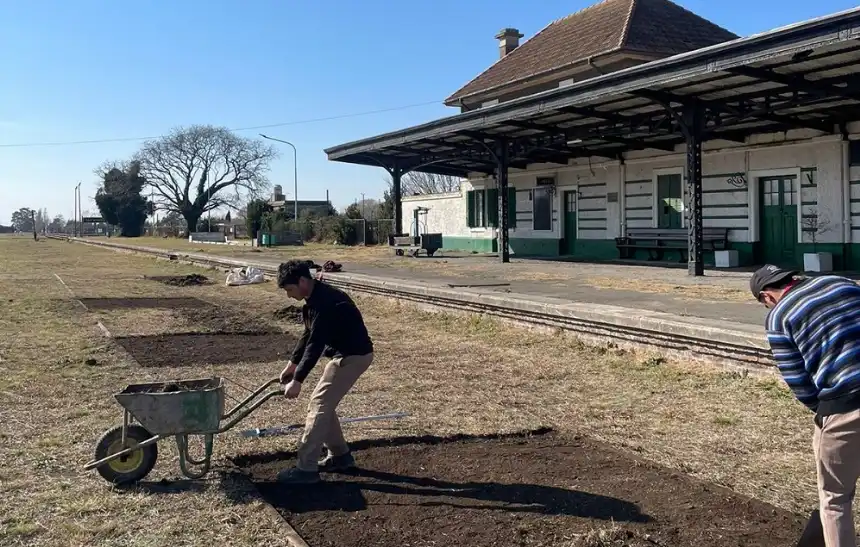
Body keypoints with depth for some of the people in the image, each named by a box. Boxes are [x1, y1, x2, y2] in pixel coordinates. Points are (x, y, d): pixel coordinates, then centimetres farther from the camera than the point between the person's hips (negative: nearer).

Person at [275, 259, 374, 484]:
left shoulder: (324, 302, -24)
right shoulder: (315, 298, 8)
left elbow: (316, 344, -26)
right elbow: (308, 336, 19)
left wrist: (297, 380, -24)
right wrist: (292, 364, 17)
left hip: (353, 355, -10)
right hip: (345, 353, 10)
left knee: (318, 405, -8)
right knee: (324, 403, 15)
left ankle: (306, 469, -3)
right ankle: (340, 455, 27)